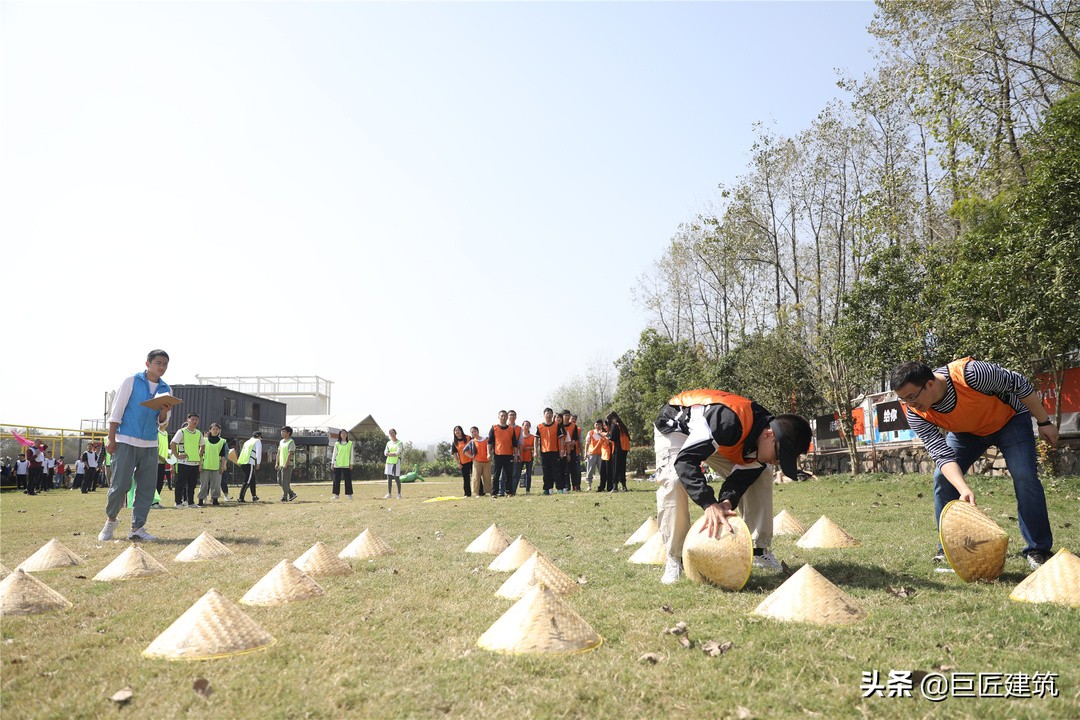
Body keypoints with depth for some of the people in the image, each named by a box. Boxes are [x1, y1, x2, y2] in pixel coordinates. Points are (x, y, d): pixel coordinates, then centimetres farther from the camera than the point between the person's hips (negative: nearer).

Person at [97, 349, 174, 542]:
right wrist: (111, 439, -8)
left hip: (150, 444, 4)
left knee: (147, 488, 1)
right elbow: (116, 411, -3)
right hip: (126, 441, -4)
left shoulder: (166, 389, 11)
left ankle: (137, 528, 7)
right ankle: (110, 519, 16)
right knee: (120, 484, -7)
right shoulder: (131, 382, -1)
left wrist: (164, 412, -9)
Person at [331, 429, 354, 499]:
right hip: (338, 464, 1)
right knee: (337, 480, 2)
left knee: (348, 480, -2)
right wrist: (333, 463, 3)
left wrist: (351, 463, 1)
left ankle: (349, 494, 4)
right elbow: (334, 454, 9)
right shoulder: (337, 444, 7)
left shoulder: (350, 443, 6)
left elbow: (351, 454, 6)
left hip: (346, 465, -1)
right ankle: (336, 494, 8)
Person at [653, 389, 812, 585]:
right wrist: (709, 504, -53)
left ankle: (759, 549, 6)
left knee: (760, 475, -4)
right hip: (676, 425, -7)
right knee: (673, 480, -31)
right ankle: (675, 558, -17)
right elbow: (685, 459, -46)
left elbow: (741, 476, -15)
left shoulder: (765, 441, -18)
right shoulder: (729, 420, -43)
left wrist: (728, 501, -35)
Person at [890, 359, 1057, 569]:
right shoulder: (916, 414, -28)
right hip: (967, 432, 3)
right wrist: (964, 489, -47)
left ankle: (1038, 550, -4)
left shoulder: (970, 373, -41)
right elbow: (942, 455, -31)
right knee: (943, 477, -10)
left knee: (1024, 476, -18)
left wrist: (1044, 422, -15)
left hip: (1010, 419, -3)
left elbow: (1019, 384, -24)